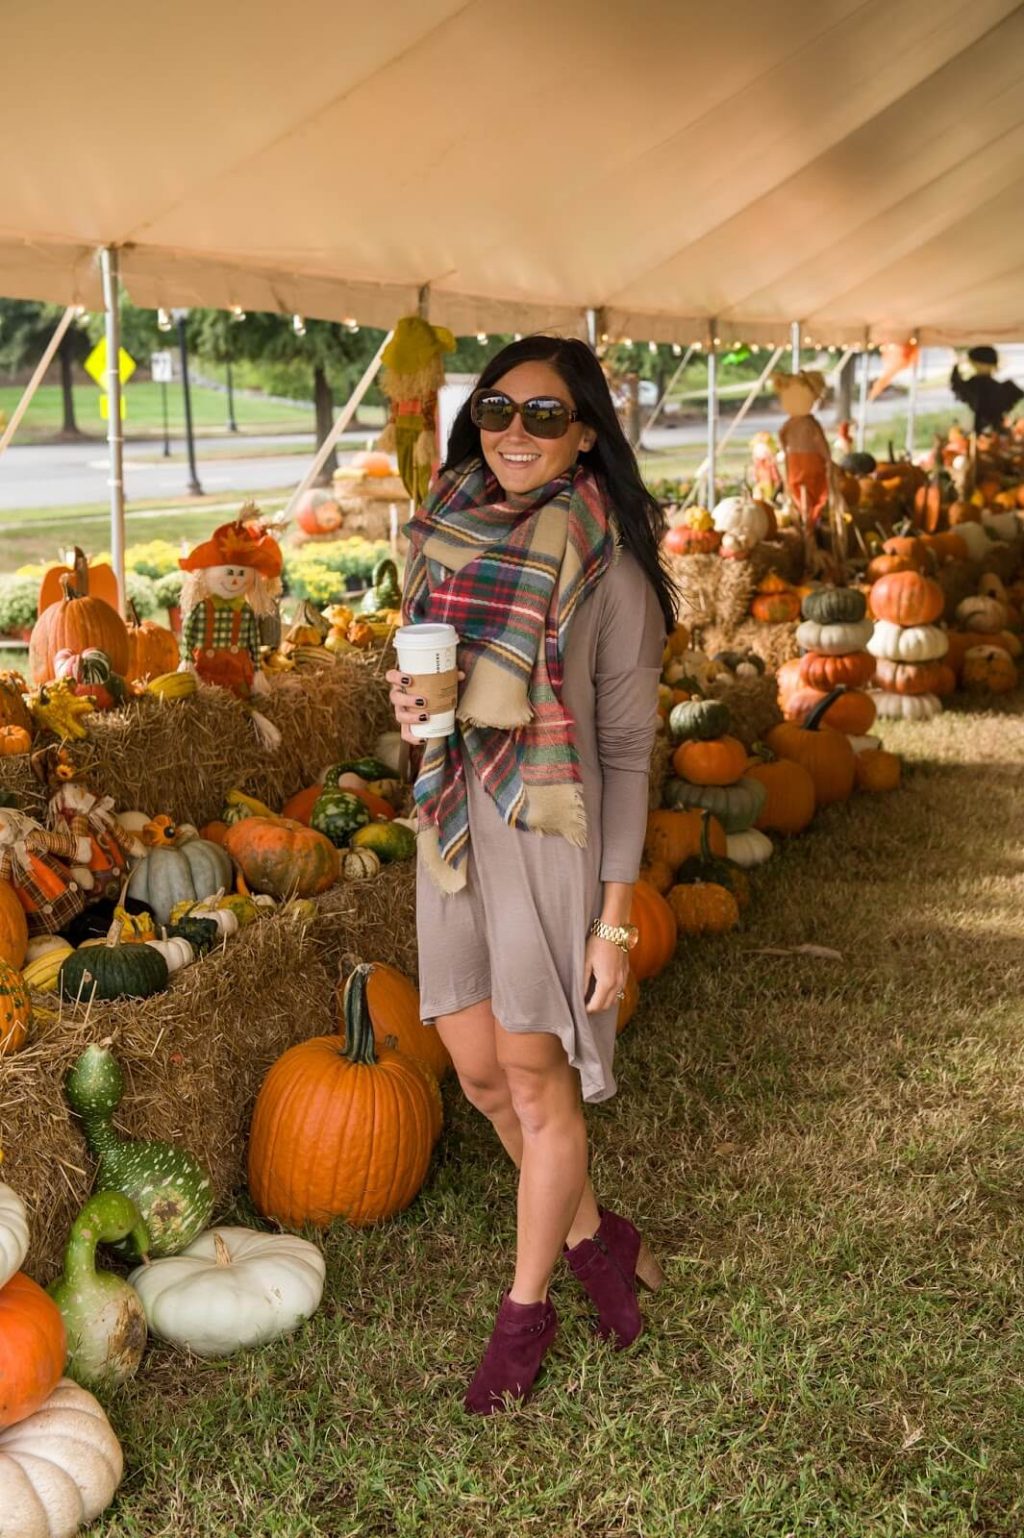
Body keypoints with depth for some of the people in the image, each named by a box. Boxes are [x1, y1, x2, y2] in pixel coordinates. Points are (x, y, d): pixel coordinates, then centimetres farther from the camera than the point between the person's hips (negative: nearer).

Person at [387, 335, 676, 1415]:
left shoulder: (609, 568, -11)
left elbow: (628, 748, -8)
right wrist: (408, 704, -9)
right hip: (452, 826, 6)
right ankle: (595, 1236, 34)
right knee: (479, 1070, 10)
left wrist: (616, 917, -10)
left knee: (533, 1074, 2)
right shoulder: (445, 535, 4)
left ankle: (526, 1307, 21)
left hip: (553, 831, -5)